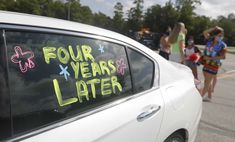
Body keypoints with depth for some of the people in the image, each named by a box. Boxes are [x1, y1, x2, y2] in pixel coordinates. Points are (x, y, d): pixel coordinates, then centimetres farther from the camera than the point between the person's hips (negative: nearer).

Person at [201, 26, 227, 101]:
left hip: (213, 65, -5)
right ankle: (209, 97, 25)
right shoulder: (210, 40, 1)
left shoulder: (222, 45, -12)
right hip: (206, 63, 6)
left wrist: (210, 58, -19)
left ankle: (201, 96, 5)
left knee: (207, 82, -2)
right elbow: (205, 33, -3)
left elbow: (223, 56, -19)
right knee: (208, 81, 13)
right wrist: (214, 28, -10)